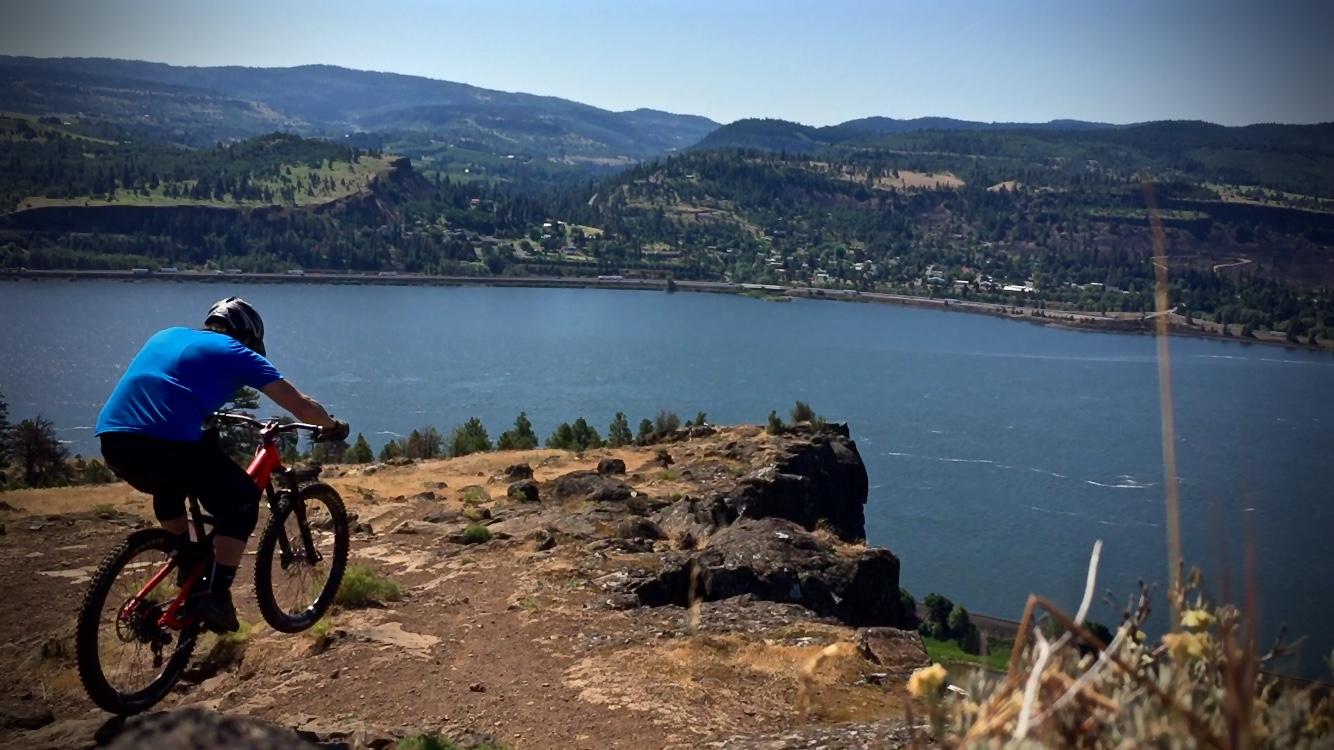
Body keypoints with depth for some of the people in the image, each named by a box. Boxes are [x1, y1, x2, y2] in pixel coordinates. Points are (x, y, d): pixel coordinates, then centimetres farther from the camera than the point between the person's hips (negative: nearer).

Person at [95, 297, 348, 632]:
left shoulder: (167, 335, 30)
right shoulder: (235, 351, 13)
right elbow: (301, 406, 12)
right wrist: (332, 426, 31)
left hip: (112, 438, 7)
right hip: (170, 442, -7)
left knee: (168, 484, 37)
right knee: (242, 501, 14)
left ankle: (189, 570, 39)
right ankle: (217, 597, 5)